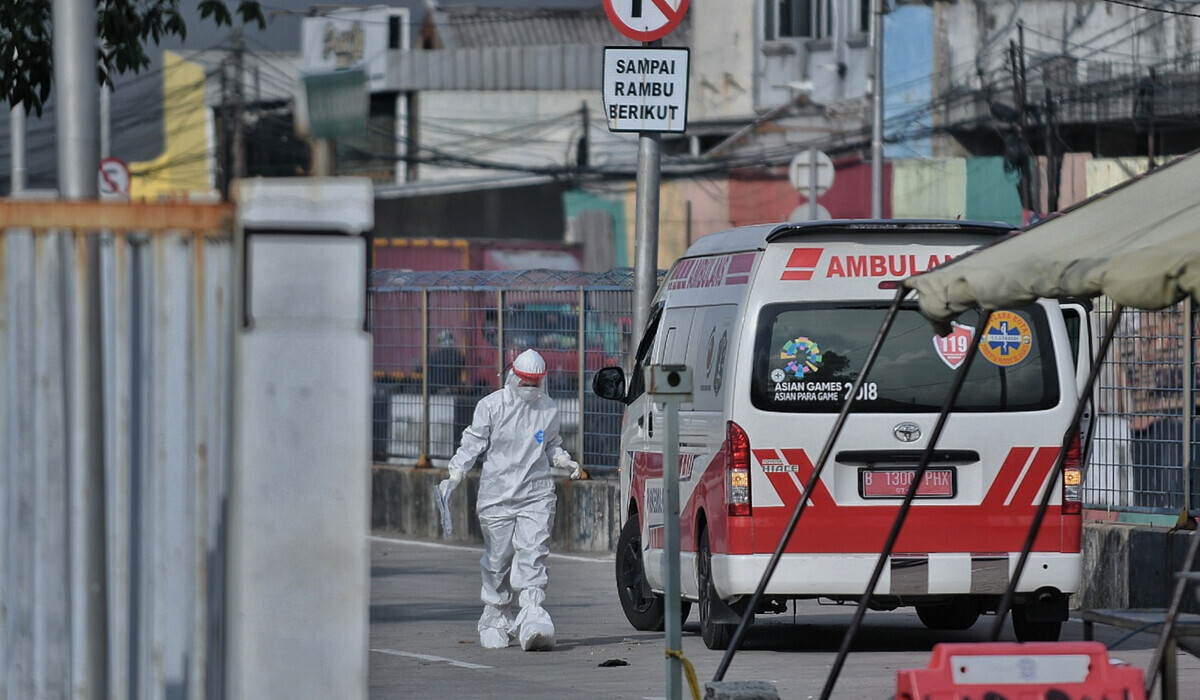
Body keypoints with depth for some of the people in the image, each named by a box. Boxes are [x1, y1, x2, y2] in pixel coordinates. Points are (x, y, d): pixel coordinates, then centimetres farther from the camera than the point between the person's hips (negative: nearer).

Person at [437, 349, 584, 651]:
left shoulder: (547, 408, 7)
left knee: (532, 557, -13)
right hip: (497, 495, -1)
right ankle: (495, 618, 23)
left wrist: (566, 462, 3)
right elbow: (472, 443, 3)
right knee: (497, 559, 6)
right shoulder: (491, 406, 0)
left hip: (536, 494, 1)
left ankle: (532, 618, -20)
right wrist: (453, 477, -5)